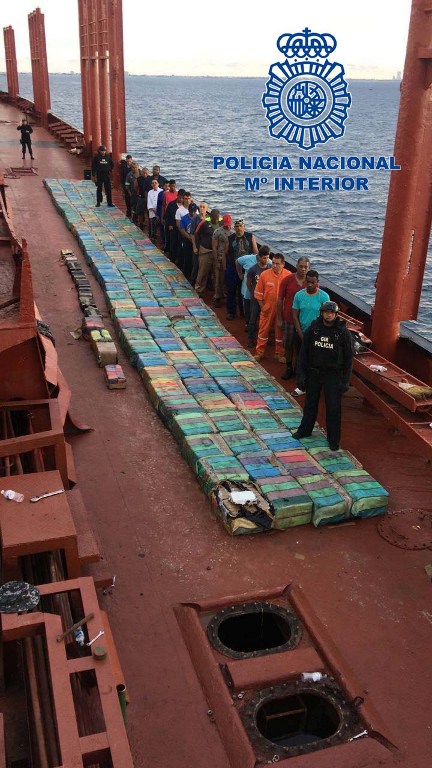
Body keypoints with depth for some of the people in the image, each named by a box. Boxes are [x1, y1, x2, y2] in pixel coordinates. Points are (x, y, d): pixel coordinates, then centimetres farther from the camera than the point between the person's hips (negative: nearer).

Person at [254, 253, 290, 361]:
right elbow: (258, 293, -2)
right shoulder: (264, 274, -9)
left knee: (280, 331, 12)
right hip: (267, 308, 0)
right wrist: (262, 307, -3)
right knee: (263, 330, 10)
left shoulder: (288, 275, -9)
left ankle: (279, 353, 25)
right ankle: (259, 352, 22)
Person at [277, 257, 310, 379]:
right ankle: (289, 368, 28)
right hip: (289, 319, 0)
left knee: (300, 346, 11)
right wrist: (279, 318, -2)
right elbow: (280, 300, -1)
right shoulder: (287, 280, -7)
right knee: (288, 345, 11)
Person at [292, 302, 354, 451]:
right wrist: (301, 374, -4)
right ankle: (305, 430, 37)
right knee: (310, 404, 19)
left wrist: (345, 381, -8)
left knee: (333, 408, 3)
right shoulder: (313, 329, -4)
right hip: (313, 373, 3)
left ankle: (334, 439, 18)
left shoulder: (343, 332, -10)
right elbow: (304, 353, 1)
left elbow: (348, 358, -6)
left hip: (333, 376, -3)